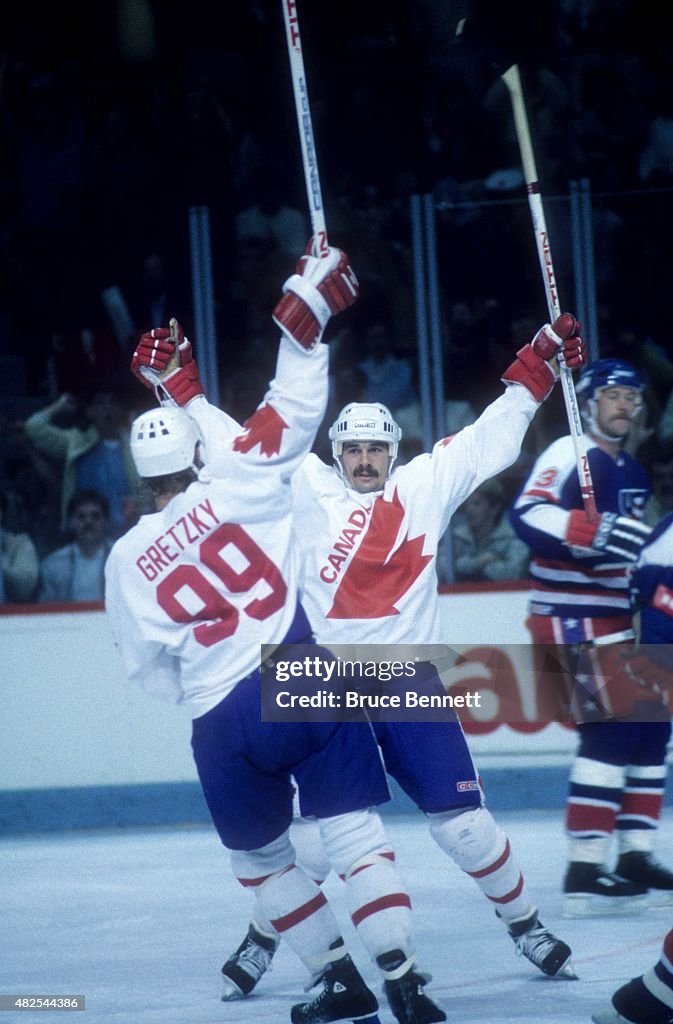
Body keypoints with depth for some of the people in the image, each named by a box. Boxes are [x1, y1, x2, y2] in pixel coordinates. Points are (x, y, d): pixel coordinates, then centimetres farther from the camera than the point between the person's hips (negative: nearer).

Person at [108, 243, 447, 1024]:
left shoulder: (128, 560, 5)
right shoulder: (233, 489, -1)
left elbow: (151, 672, 11)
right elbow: (293, 412, -1)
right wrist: (305, 316, 2)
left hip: (225, 724, 1)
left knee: (259, 855, 20)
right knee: (352, 829, -2)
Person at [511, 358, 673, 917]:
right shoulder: (571, 456, -11)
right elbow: (529, 516, -27)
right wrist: (595, 531, -38)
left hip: (619, 613, 10)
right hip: (575, 614, -10)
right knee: (612, 728, -17)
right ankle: (584, 871, -19)